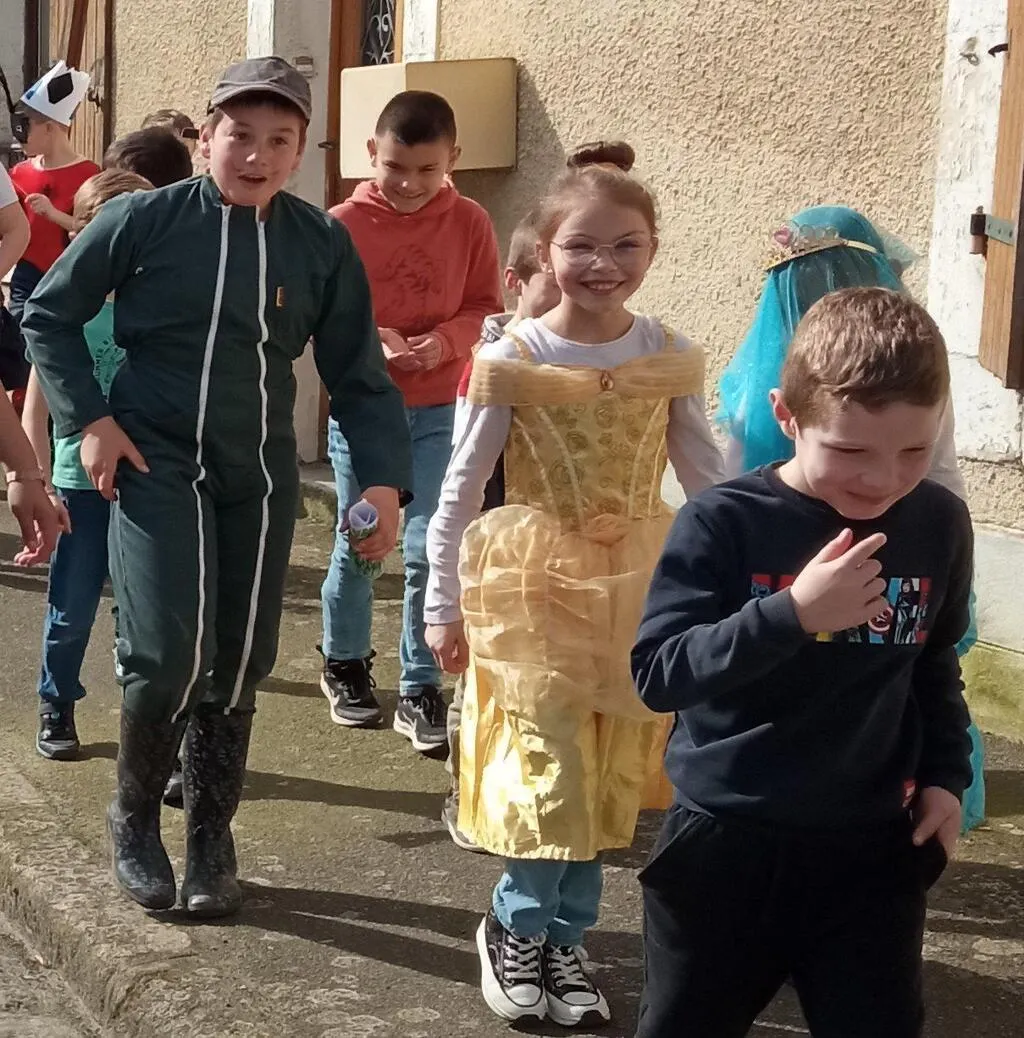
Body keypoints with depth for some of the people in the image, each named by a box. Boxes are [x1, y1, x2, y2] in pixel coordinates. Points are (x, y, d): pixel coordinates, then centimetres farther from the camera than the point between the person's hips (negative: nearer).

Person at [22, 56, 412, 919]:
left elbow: (359, 377, 2)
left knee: (238, 664, 7)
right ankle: (134, 816, 15)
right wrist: (89, 418, -7)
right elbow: (49, 315, 3)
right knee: (171, 653, -14)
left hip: (260, 474, 3)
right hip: (154, 462, -3)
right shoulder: (144, 219, -9)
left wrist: (383, 478, -10)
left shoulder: (324, 245, -3)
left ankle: (211, 840, 27)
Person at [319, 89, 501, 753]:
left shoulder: (470, 223, -3)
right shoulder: (345, 224, -6)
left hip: (439, 410, 0)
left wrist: (442, 340, -18)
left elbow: (485, 309, 0)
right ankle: (345, 663, 33)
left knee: (430, 549, -5)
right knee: (358, 544, 10)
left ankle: (421, 691, 7)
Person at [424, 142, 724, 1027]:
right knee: (549, 768, -4)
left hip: (635, 587, 3)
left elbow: (708, 481, 4)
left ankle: (563, 937, 29)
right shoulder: (512, 360, -9)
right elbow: (461, 491, -4)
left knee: (606, 774, 11)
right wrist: (445, 605, -2)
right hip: (535, 584, -3)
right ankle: (517, 928, 21)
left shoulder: (671, 359, -2)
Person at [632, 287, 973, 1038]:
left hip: (872, 846, 3)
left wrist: (945, 773, 6)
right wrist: (791, 613, -31)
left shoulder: (940, 525, -2)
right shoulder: (724, 524, -16)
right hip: (728, 841, -2)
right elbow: (656, 673, -22)